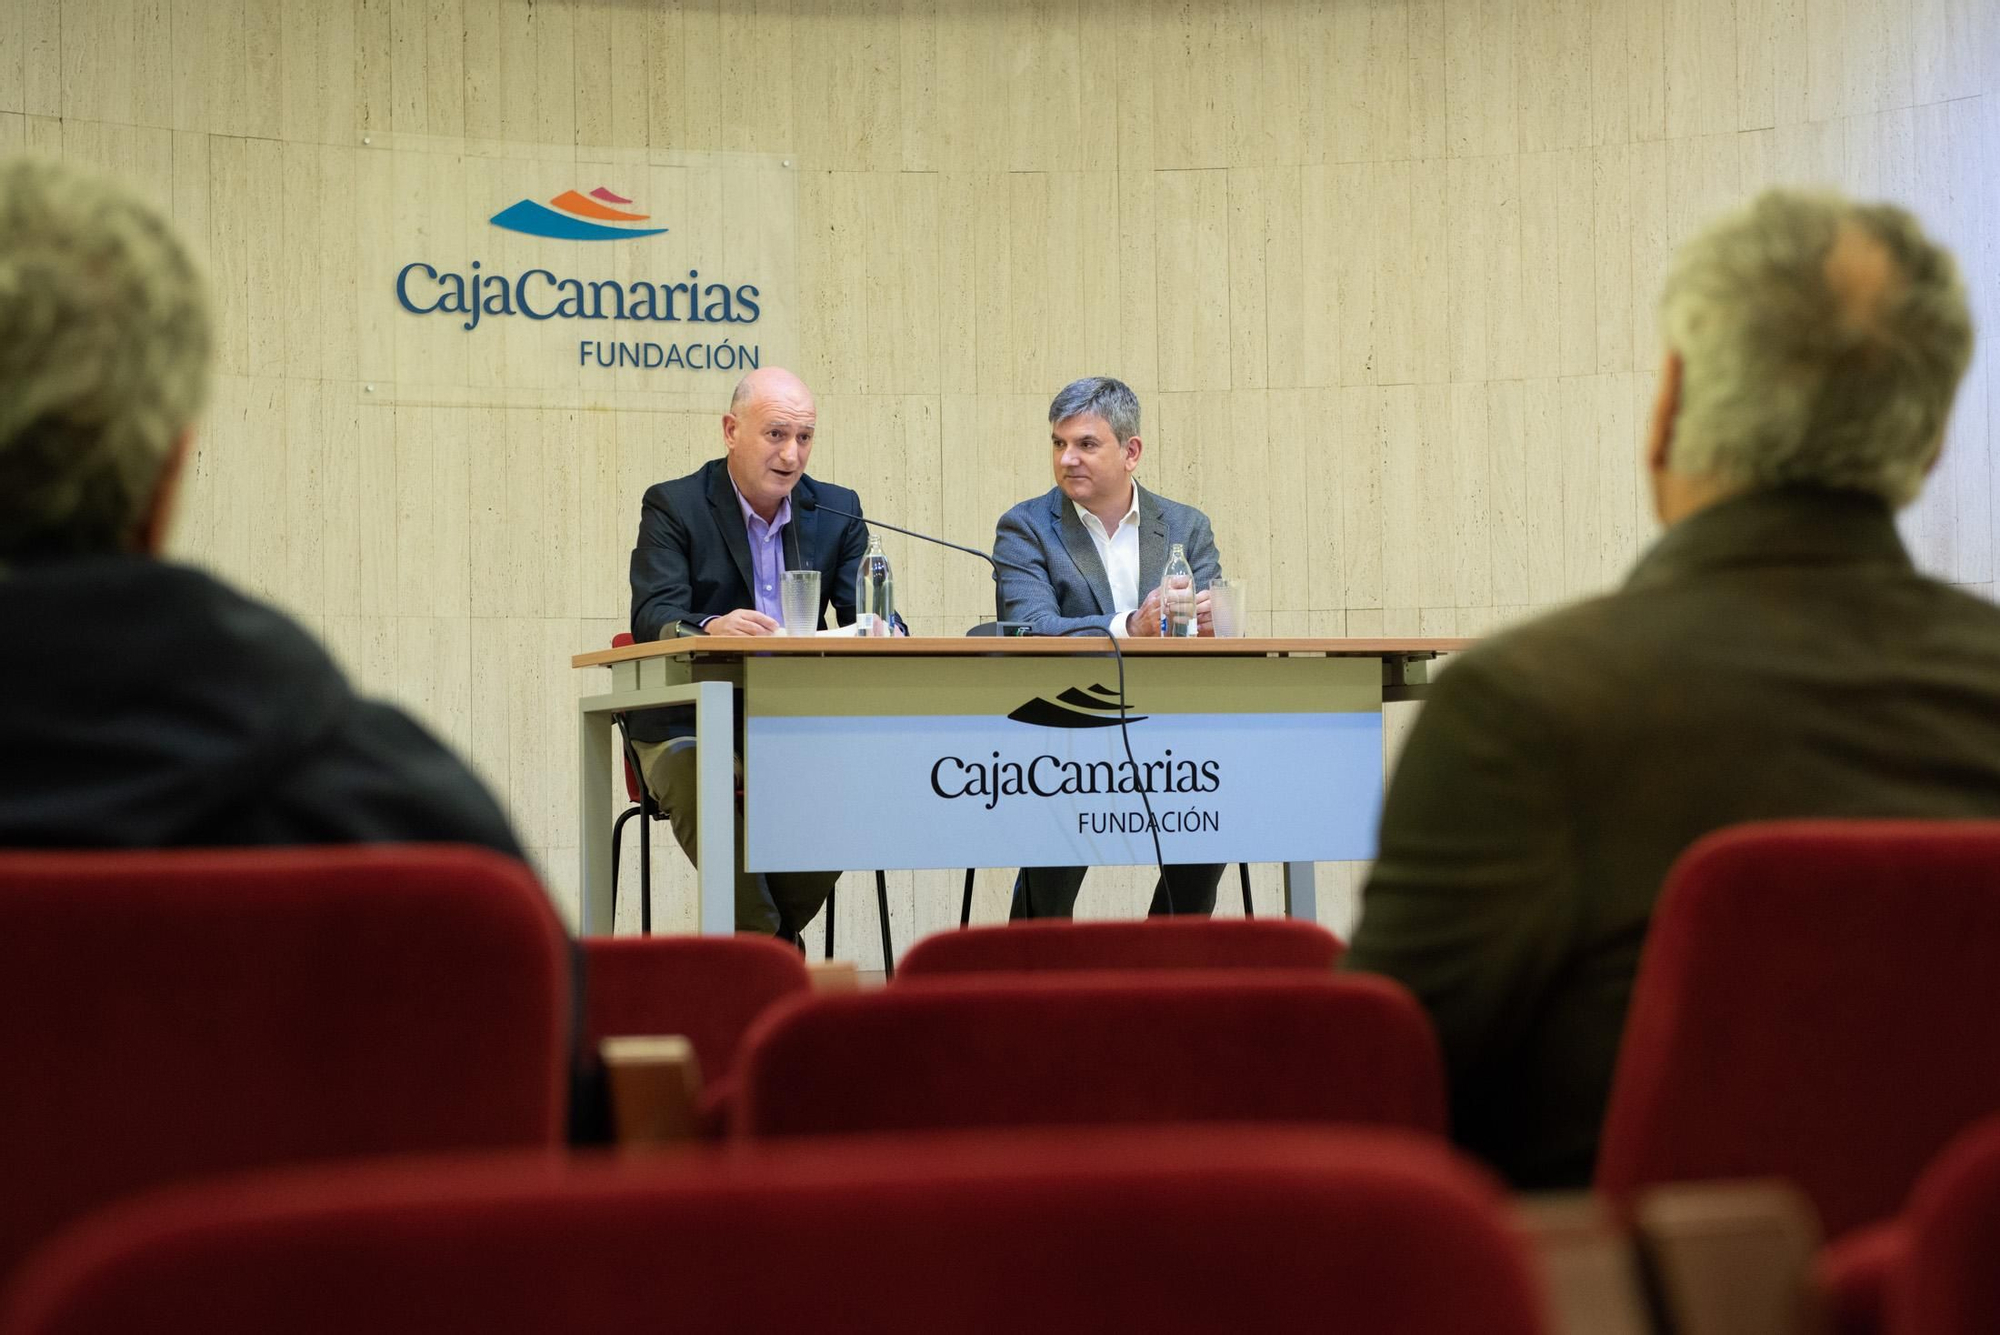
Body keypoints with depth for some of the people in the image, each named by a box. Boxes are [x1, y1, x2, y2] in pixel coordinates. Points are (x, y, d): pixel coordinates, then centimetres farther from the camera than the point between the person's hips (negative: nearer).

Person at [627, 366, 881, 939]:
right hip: (691, 723, -3)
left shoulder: (837, 510, 11)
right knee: (696, 783, -36)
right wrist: (711, 628, -39)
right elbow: (652, 619, -15)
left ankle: (773, 929, -4)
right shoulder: (673, 505, -1)